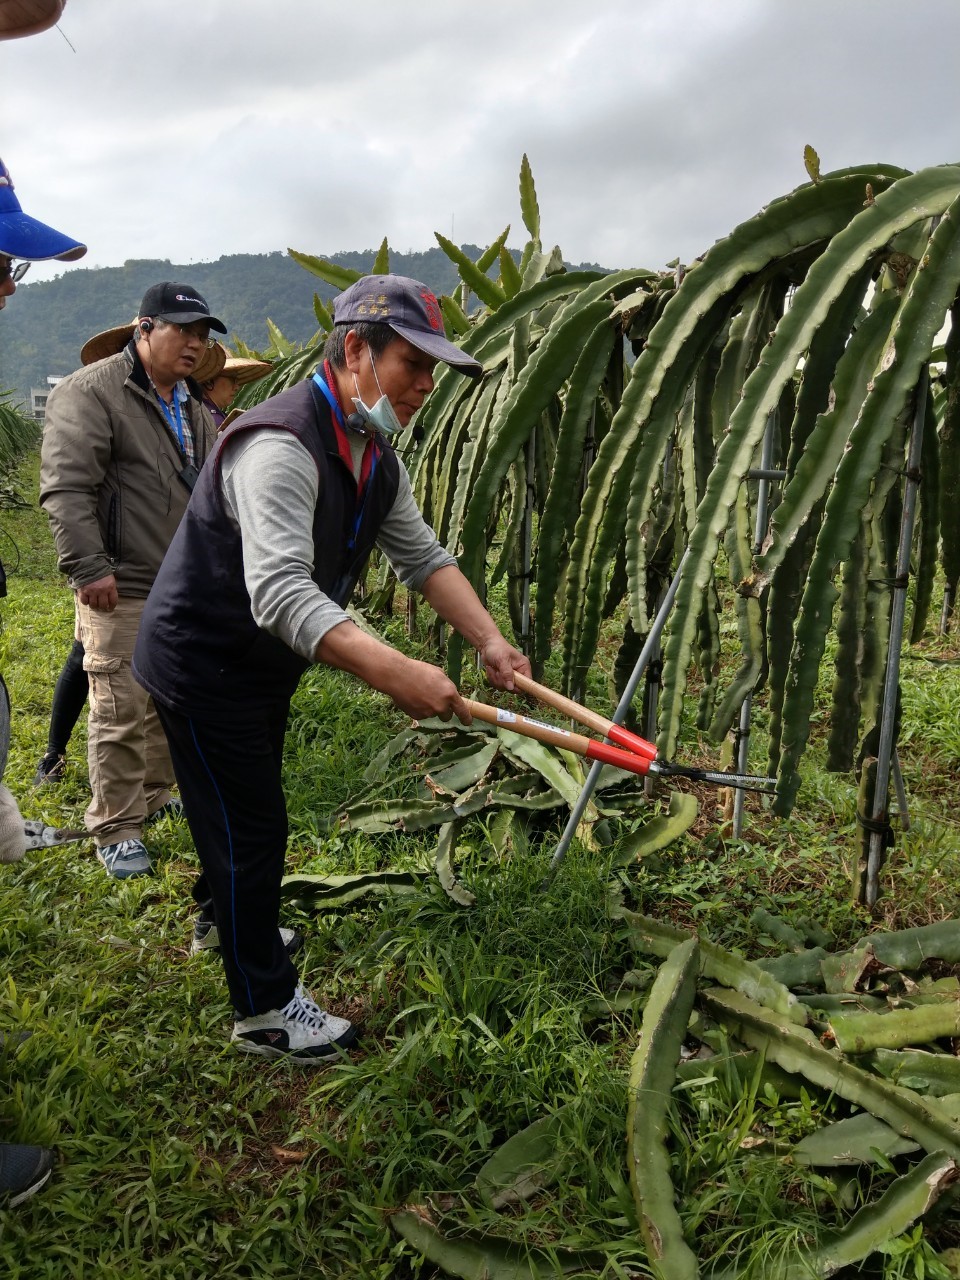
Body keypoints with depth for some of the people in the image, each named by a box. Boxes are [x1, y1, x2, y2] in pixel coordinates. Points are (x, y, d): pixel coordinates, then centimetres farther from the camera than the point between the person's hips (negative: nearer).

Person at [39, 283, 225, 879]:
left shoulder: (194, 405, 16)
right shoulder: (92, 392, -10)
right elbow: (66, 487, -17)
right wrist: (89, 567, -21)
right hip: (124, 589, -8)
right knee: (121, 712, -4)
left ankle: (157, 796, 34)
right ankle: (116, 830, 9)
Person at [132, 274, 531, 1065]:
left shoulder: (378, 458, 0)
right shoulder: (281, 445, -32)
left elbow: (424, 557, 2)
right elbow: (279, 591, -44)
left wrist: (488, 639, -13)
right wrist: (393, 672, -54)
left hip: (263, 665, 9)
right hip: (202, 663, -9)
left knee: (245, 805, 26)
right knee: (251, 823, -1)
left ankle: (223, 914, 52)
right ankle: (265, 1011, 16)